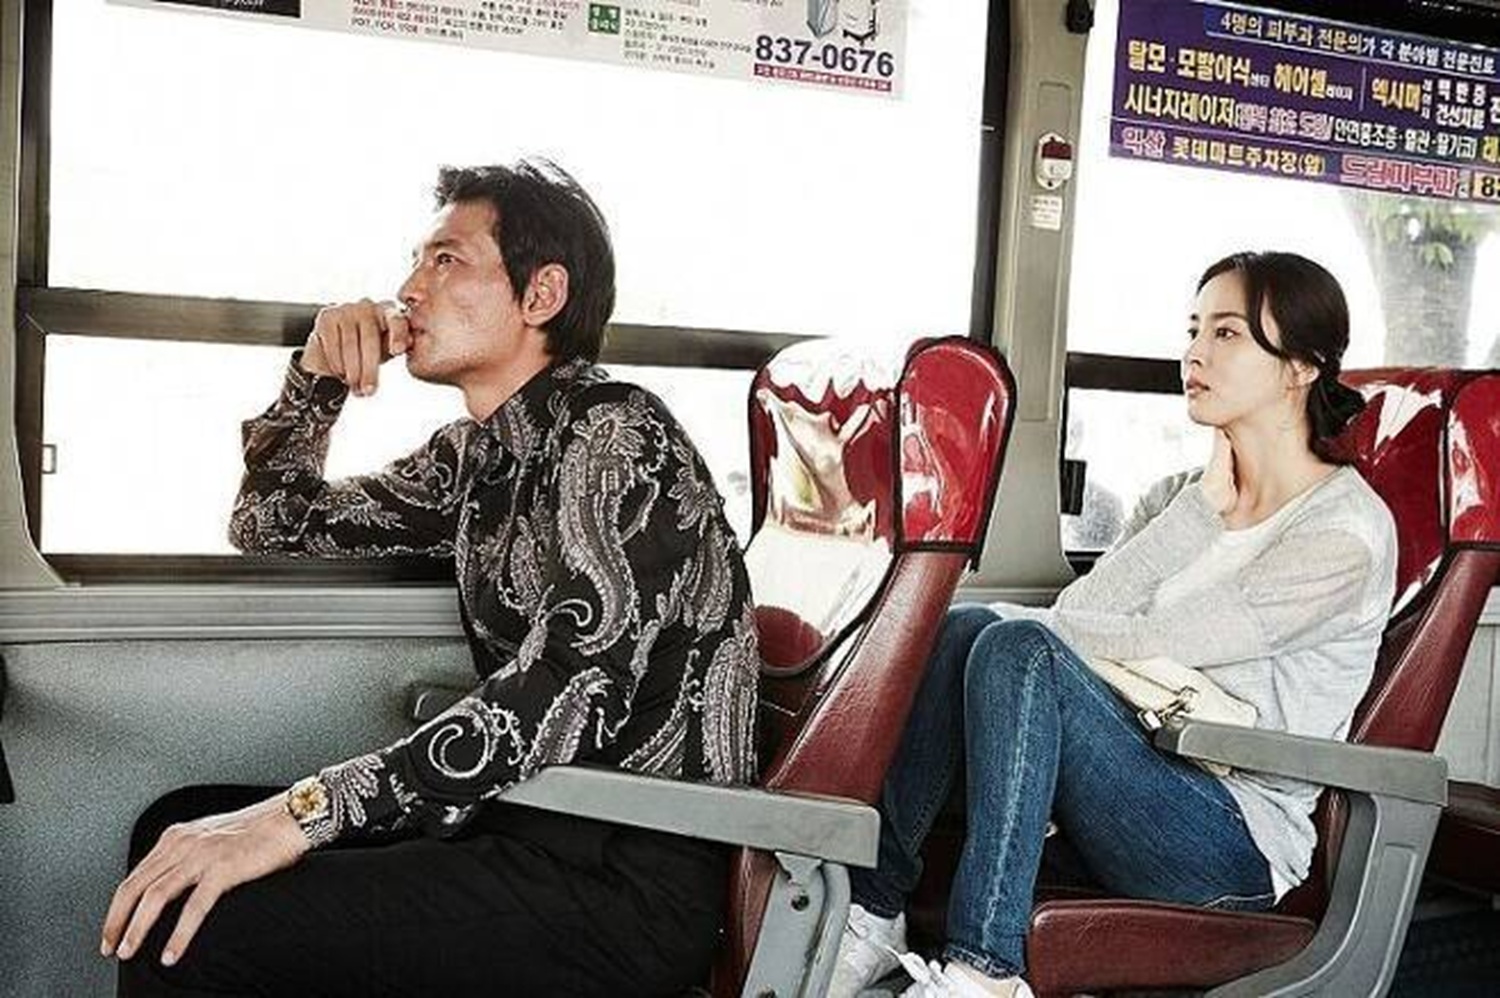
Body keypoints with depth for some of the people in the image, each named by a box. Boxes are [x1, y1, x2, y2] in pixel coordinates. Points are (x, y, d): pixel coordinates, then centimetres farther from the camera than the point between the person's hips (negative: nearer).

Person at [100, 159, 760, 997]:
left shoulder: (615, 433, -13)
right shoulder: (476, 456, 13)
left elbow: (574, 686, -27)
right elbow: (270, 524, 25)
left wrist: (301, 813, -29)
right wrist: (318, 376, 8)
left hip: (635, 875, -8)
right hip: (531, 828, 8)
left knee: (186, 930, -18)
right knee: (177, 829, 5)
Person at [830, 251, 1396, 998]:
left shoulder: (1347, 531, -8)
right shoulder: (1179, 496, 15)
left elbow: (1153, 643, -18)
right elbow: (1079, 618, -2)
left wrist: (1005, 625, -8)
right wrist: (1204, 508, -6)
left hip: (1236, 845, -6)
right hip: (1129, 793, 6)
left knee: (1018, 648, -29)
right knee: (961, 629, -18)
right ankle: (871, 914, -18)